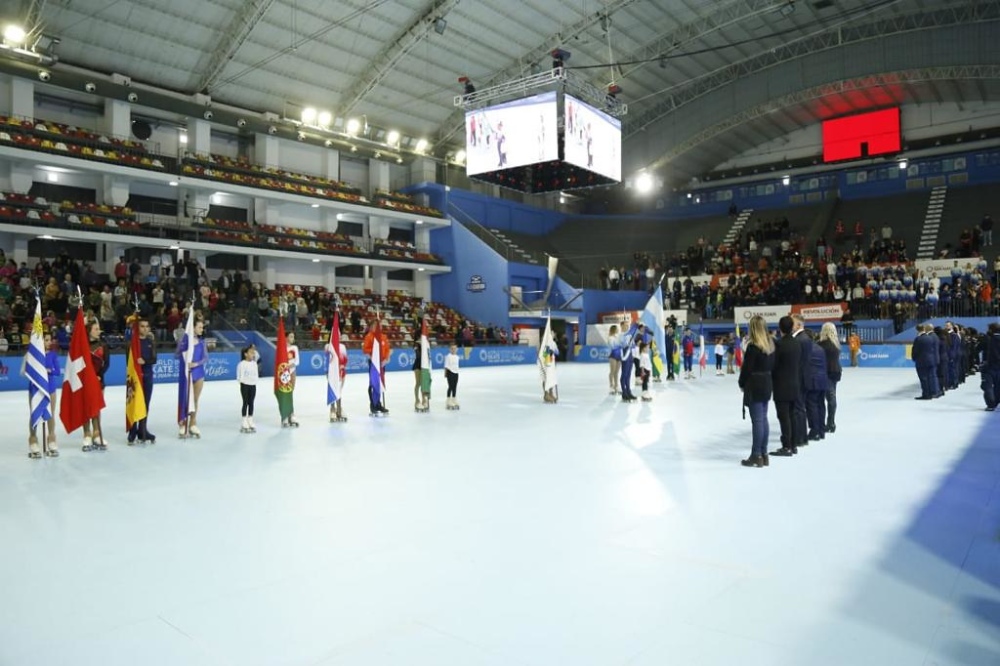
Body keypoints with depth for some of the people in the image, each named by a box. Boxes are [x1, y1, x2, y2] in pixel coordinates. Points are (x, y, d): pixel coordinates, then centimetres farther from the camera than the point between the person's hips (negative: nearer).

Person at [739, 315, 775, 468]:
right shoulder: (770, 344, 7)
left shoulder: (753, 346, -16)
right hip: (766, 384, 8)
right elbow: (772, 365, 11)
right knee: (763, 419, 12)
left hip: (754, 386, -8)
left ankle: (756, 456, 1)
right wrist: (769, 381, 16)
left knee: (757, 420, -4)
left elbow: (746, 368, -13)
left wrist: (742, 383, 0)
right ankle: (763, 454, 18)